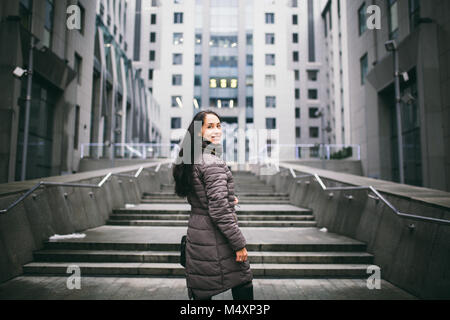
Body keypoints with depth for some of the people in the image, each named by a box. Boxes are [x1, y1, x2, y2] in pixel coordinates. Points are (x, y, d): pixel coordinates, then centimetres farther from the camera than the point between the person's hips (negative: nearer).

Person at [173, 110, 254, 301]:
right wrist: (239, 244, -16)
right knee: (243, 287, 9)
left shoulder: (190, 162, 8)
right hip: (216, 241, -9)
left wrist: (227, 199, 13)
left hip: (195, 234, 9)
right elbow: (219, 211, -23)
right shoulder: (213, 163, -20)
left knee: (201, 293, 16)